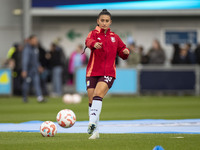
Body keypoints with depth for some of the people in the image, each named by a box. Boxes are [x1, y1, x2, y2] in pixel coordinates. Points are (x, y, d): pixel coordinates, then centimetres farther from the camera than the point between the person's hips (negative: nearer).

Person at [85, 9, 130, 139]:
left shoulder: (114, 37, 12)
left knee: (98, 95, -24)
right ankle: (95, 131, 12)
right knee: (92, 101, 1)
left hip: (108, 73, 0)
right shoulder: (94, 34, 2)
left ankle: (92, 122, -35)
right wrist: (94, 44, -46)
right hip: (93, 72, 0)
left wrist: (125, 52, -5)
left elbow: (122, 53, 20)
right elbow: (89, 41, -22)